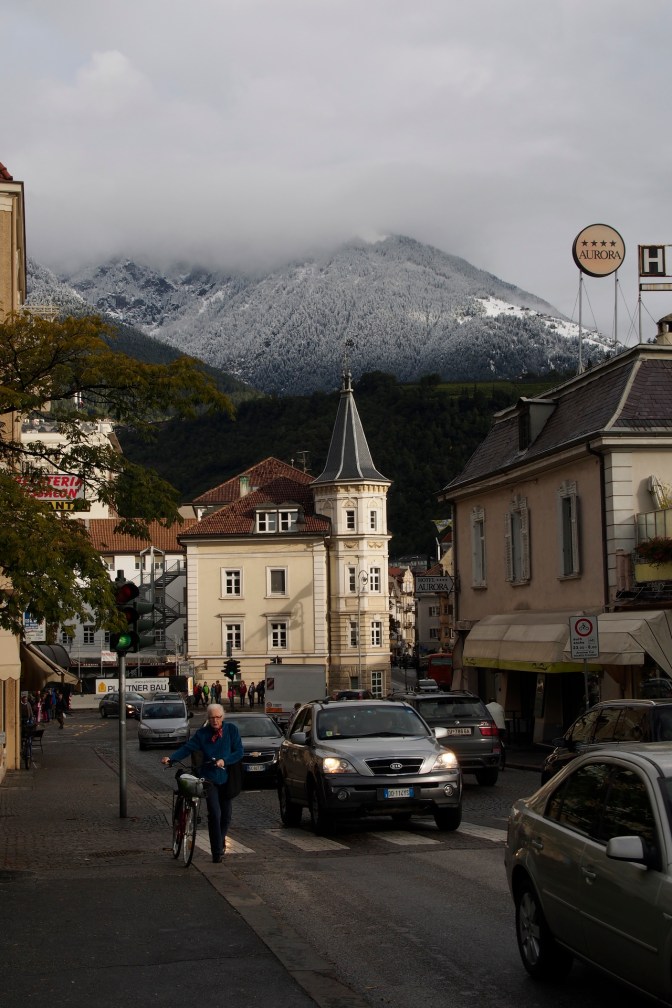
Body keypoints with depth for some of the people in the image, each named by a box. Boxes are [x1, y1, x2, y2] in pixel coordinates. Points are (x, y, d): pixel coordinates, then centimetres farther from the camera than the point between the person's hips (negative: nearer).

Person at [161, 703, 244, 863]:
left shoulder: (231, 730, -1)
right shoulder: (202, 733, -1)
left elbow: (239, 752, -4)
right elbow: (187, 748, -7)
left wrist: (224, 761, -19)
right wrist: (171, 757, -22)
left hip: (226, 778, 2)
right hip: (209, 778, -2)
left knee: (226, 815, 9)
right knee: (214, 814, -14)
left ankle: (220, 840, 39)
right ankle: (217, 851, -7)